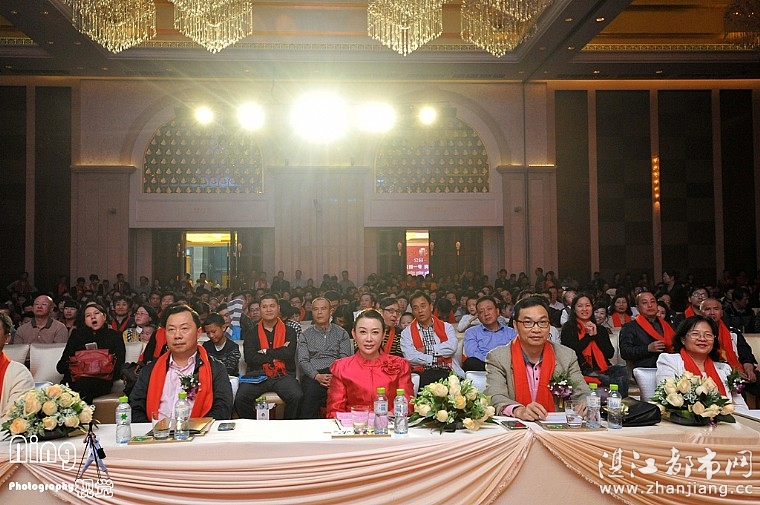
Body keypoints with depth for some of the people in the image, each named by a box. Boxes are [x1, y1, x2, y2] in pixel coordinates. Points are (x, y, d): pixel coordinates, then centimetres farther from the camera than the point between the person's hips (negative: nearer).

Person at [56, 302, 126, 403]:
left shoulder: (114, 336, 18)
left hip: (101, 381, -1)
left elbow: (118, 368, 6)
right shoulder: (77, 335, 25)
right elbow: (60, 366, 15)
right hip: (75, 379, 2)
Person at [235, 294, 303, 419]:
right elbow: (249, 358, -3)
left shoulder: (289, 331, 11)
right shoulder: (252, 334, 13)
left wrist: (265, 352, -3)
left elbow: (289, 354, -6)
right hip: (257, 375, 1)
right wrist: (278, 355, -6)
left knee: (297, 397, -28)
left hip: (283, 375, -1)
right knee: (241, 398, -26)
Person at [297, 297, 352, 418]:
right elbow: (303, 361, 7)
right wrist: (317, 376, -11)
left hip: (336, 373, 0)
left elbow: (345, 358, 8)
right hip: (313, 375, 0)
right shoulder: (305, 335, 20)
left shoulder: (341, 333, 20)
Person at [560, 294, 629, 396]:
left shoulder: (601, 329, 21)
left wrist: (596, 335, 0)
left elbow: (610, 354, 9)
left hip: (601, 369, 5)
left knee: (623, 370, -27)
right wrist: (589, 335, -1)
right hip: (582, 370, -5)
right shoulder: (568, 328, 9)